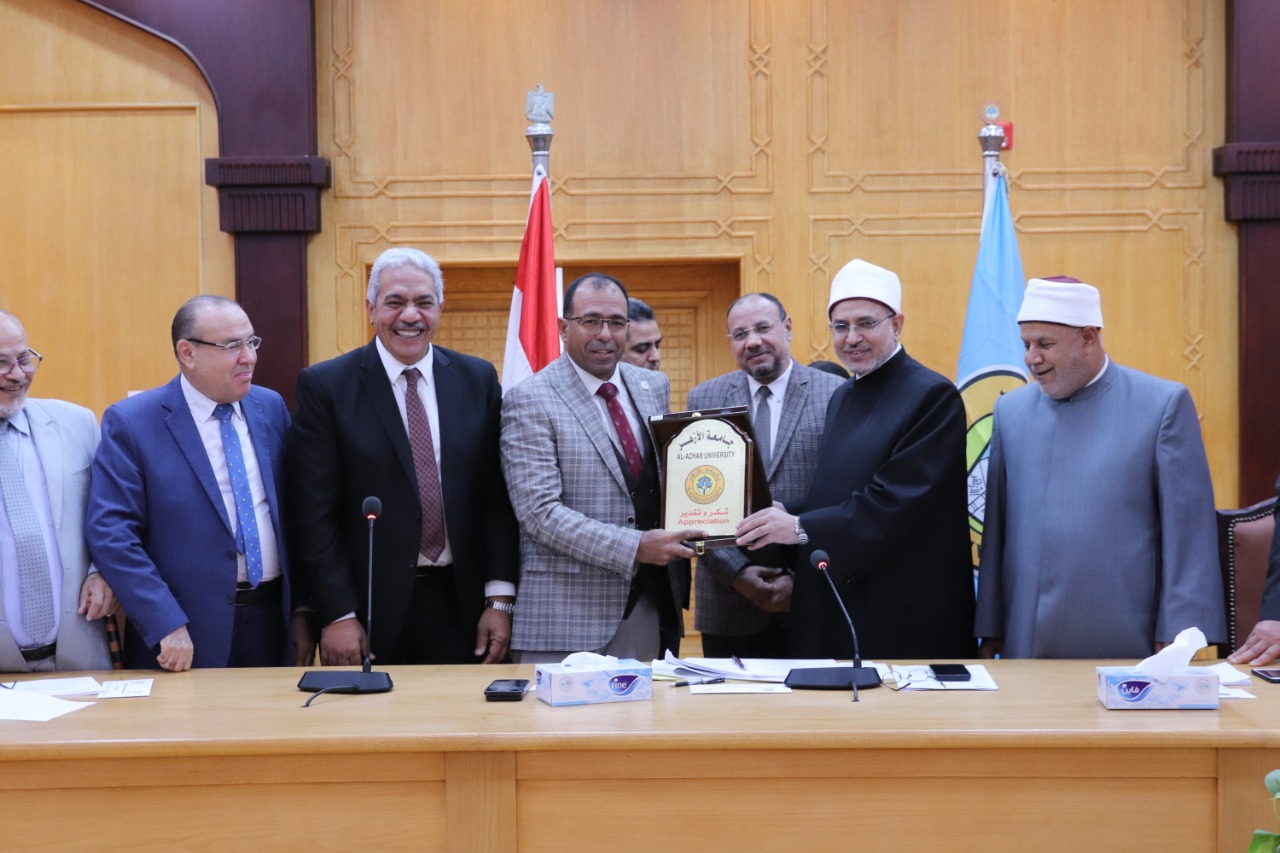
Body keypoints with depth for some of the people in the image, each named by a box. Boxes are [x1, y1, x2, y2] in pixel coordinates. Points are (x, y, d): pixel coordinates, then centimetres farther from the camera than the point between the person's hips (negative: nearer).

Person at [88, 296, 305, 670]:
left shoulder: (271, 407, 7)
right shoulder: (131, 422, -8)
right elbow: (110, 532, -13)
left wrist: (302, 608, 9)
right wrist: (166, 626, -19)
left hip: (273, 622, 4)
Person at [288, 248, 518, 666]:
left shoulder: (478, 379, 7)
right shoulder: (324, 385, -2)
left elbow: (497, 496, 5)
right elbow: (314, 514, -5)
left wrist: (499, 599, -1)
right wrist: (338, 615, -10)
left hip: (460, 605, 3)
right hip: (372, 608, -2)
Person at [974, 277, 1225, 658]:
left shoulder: (1164, 405, -3)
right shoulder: (1011, 410, 8)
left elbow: (1189, 536, -4)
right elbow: (997, 529, 10)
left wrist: (1177, 641, -8)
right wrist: (990, 632, 8)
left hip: (1125, 648, -3)